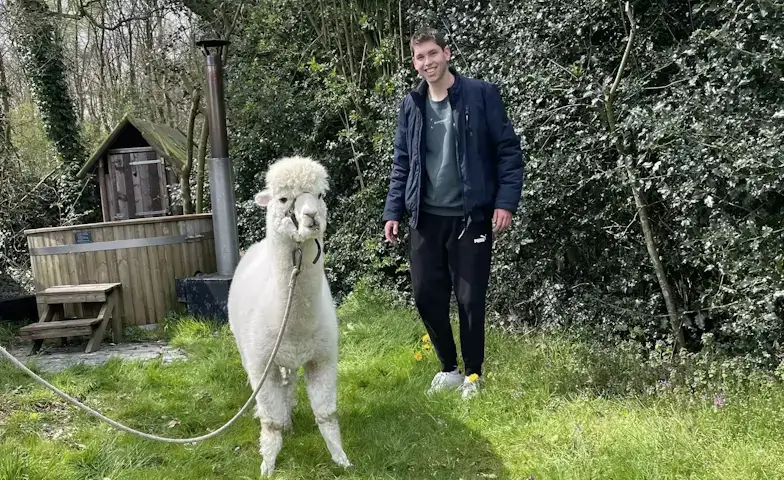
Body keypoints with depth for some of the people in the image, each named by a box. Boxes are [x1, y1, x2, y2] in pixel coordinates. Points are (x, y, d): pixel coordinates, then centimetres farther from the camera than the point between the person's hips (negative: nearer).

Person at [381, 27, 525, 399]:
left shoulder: (481, 94, -3)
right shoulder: (410, 105, 9)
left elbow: (509, 151, -4)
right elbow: (401, 164, 12)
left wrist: (506, 201, -13)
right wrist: (393, 212, 5)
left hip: (471, 217, -4)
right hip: (426, 218, 4)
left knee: (470, 299, 2)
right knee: (426, 295, 5)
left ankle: (473, 374, 22)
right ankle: (448, 368, 26)